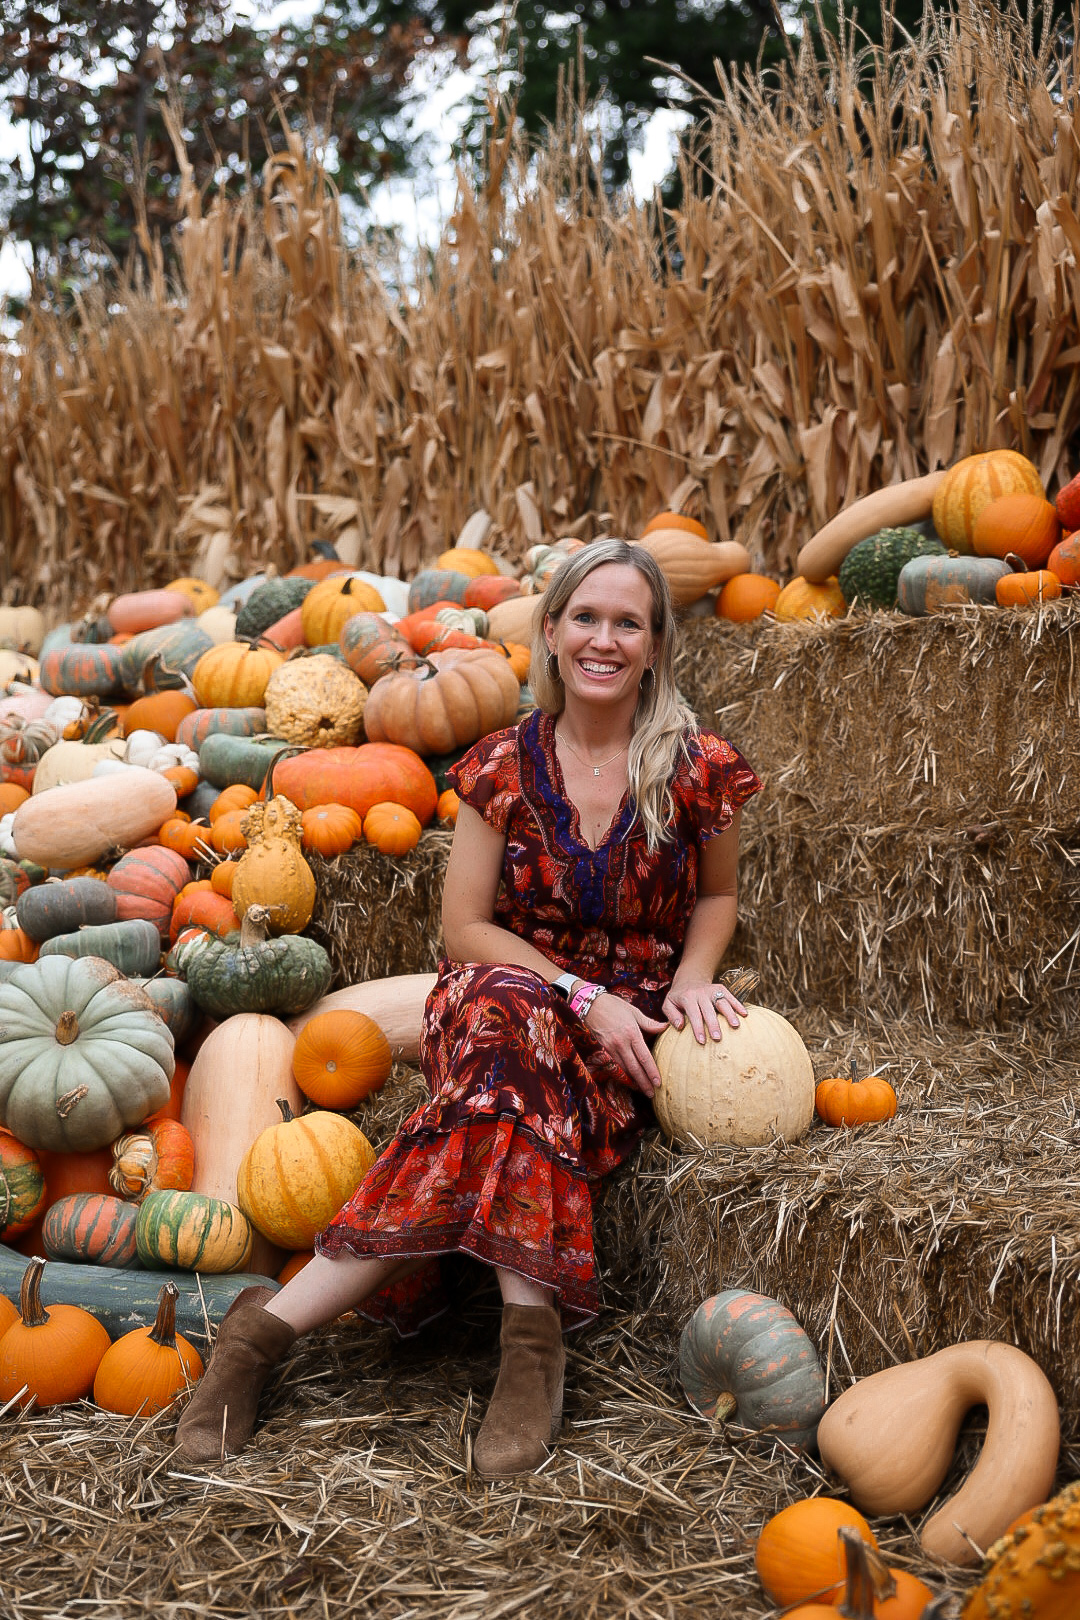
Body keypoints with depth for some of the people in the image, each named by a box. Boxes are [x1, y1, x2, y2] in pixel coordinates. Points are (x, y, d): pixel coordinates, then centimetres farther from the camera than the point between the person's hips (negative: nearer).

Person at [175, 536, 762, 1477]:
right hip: (501, 998, 1)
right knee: (510, 1014, -38)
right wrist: (581, 994, -15)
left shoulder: (700, 772, -2)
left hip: (631, 1029, 0)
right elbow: (465, 930, -1)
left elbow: (715, 894, 15)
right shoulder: (503, 768, -1)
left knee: (508, 1087, -35)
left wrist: (692, 977, -6)